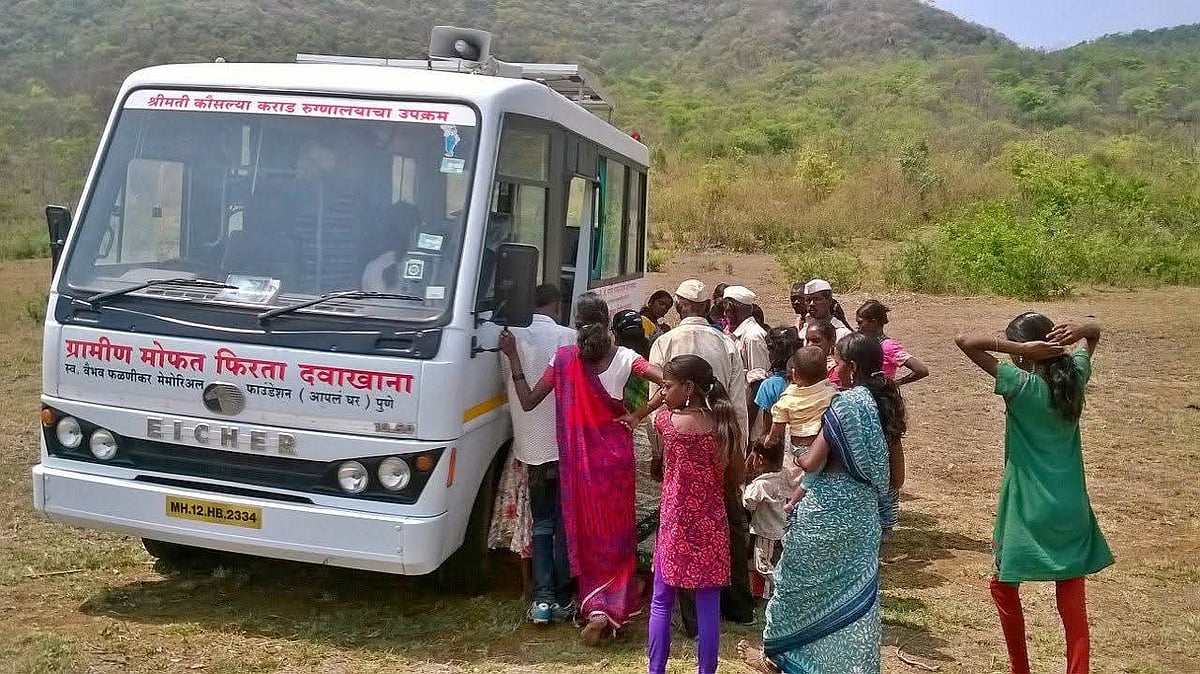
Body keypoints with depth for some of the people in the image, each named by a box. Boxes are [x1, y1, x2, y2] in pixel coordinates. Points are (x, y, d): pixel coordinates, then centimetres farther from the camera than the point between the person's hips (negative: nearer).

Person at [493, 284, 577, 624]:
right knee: (566, 524, 9)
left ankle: (542, 599, 7)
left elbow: (509, 383, 5)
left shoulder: (512, 338, -1)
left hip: (530, 447, 3)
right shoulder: (568, 338, -10)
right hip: (567, 445, -3)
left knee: (541, 524, 12)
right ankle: (562, 598, 12)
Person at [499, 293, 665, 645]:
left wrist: (513, 356, 0)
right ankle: (614, 606, 2)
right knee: (615, 533, 12)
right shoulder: (623, 358, -7)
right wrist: (638, 415, -8)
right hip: (616, 456, 0)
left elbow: (528, 401, -6)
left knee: (587, 534, 13)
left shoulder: (563, 359, -8)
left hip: (580, 460, 0)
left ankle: (595, 606, 6)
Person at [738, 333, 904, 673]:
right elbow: (894, 473, 10)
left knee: (799, 582, 11)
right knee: (854, 588, 15)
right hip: (862, 514, 7)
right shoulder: (885, 403, 4)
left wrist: (799, 456, 1)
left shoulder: (846, 403, -19)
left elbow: (812, 462, -22)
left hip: (827, 513, -7)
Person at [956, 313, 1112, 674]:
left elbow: (965, 341, -21)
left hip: (1030, 510, -5)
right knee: (1072, 598, 9)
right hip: (1071, 508, 5)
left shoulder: (1021, 385, -17)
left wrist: (1021, 350, -23)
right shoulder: (1075, 377, -1)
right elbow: (1095, 329, 16)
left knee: (1004, 587, 16)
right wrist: (1079, 330, -6)